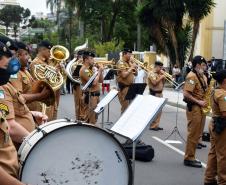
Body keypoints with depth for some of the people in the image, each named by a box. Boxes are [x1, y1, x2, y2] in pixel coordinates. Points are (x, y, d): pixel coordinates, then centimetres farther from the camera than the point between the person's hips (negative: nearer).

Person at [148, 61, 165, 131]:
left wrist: (163, 76, 6)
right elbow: (155, 82, -24)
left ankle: (156, 125, 16)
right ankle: (152, 126, -3)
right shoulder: (152, 73, -10)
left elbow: (163, 83, 20)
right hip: (154, 94, -9)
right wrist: (161, 77, -13)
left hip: (160, 93, 9)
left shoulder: (159, 74, 17)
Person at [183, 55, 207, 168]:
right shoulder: (192, 76, -14)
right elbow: (186, 94, -21)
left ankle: (191, 157, 21)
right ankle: (189, 159, 4)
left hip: (200, 108, 9)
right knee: (193, 134, -4)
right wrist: (198, 102, -20)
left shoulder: (201, 76, 15)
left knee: (196, 135, 13)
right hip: (194, 108, -9)